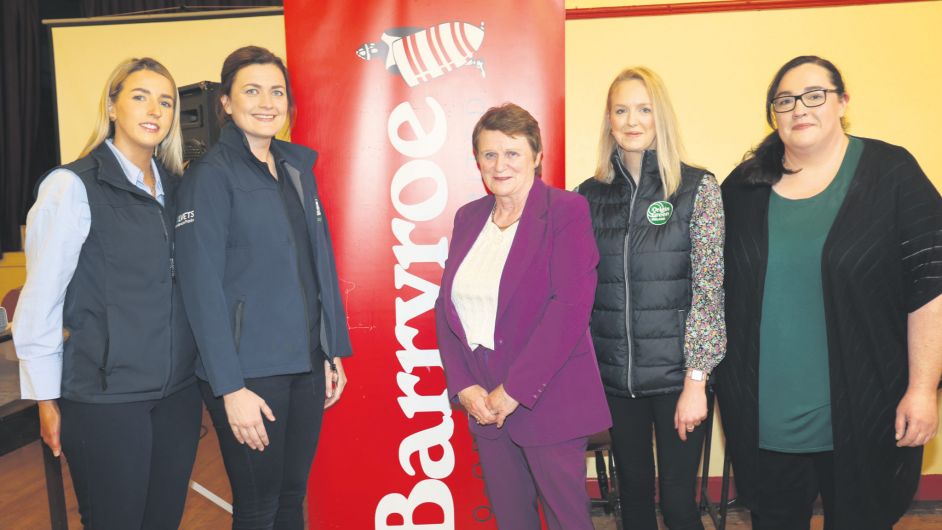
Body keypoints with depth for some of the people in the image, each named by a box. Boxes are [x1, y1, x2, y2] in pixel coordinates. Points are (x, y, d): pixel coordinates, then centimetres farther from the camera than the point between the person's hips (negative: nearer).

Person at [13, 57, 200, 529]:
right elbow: (41, 298, -8)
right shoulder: (73, 186, -9)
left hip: (178, 390, 5)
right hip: (106, 397, -5)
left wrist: (202, 376, 10)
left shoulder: (175, 186, 8)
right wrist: (46, 400, -6)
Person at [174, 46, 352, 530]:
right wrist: (230, 387, -17)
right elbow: (202, 286, -14)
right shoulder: (211, 176, -9)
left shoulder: (297, 166, 10)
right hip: (249, 371, -6)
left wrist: (333, 351, 10)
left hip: (306, 364, 6)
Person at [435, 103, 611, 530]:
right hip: (484, 401, 5)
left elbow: (571, 306, -16)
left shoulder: (566, 211, -8)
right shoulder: (468, 217, 10)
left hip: (548, 399, -5)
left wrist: (513, 391, -16)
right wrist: (464, 386, -3)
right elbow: (447, 305, 8)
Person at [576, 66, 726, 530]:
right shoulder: (590, 195, 4)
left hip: (676, 374, -3)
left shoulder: (698, 189, -5)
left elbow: (709, 291, -8)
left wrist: (696, 380, -12)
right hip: (614, 374, 3)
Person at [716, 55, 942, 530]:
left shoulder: (890, 172, -5)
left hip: (862, 412, -2)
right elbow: (720, 286, 9)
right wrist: (709, 374, 8)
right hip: (763, 415, 3)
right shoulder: (744, 185, 3)